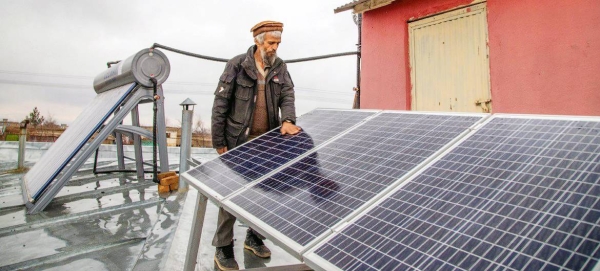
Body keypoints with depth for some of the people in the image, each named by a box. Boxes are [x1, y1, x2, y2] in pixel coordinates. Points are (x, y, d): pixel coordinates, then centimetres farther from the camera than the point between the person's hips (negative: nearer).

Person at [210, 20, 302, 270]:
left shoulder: (279, 67, 6)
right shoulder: (237, 65, -8)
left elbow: (287, 94, -3)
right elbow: (220, 104, -7)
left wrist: (287, 120, -25)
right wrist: (219, 142, -9)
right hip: (239, 140, -4)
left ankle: (254, 238, 33)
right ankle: (223, 248, 17)